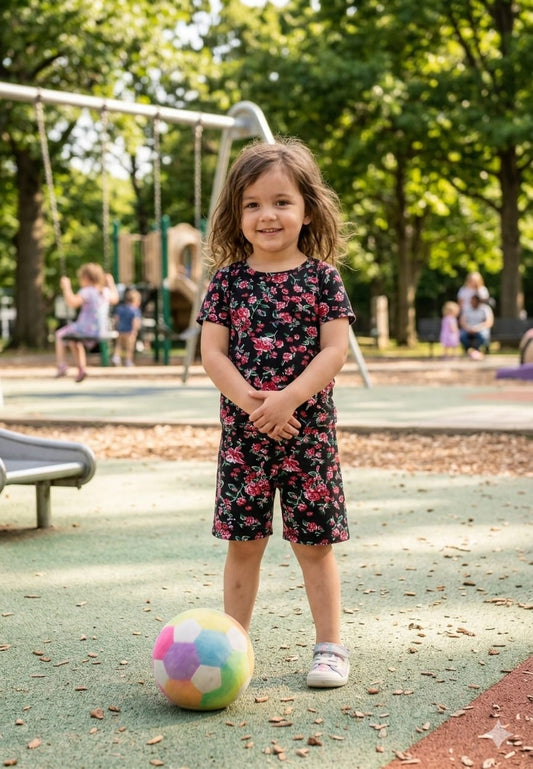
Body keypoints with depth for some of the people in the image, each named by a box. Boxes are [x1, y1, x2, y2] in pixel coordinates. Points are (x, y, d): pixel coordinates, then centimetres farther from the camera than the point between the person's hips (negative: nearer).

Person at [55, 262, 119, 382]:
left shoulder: (87, 292, -17)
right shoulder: (105, 291, 5)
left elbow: (72, 302, -30)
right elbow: (114, 299, 26)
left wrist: (66, 287, -21)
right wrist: (111, 284, 36)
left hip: (86, 328, -8)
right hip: (101, 330, 8)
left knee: (60, 334, 13)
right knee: (74, 340, 34)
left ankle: (62, 367, 10)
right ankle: (82, 368, 28)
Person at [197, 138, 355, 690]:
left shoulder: (322, 276, -1)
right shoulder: (228, 278, 2)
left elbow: (335, 350, -7)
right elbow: (212, 351, -2)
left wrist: (287, 399, -19)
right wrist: (250, 401, -16)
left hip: (308, 430, -1)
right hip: (242, 431, 1)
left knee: (314, 541, 5)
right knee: (243, 541, 7)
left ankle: (329, 645, 18)